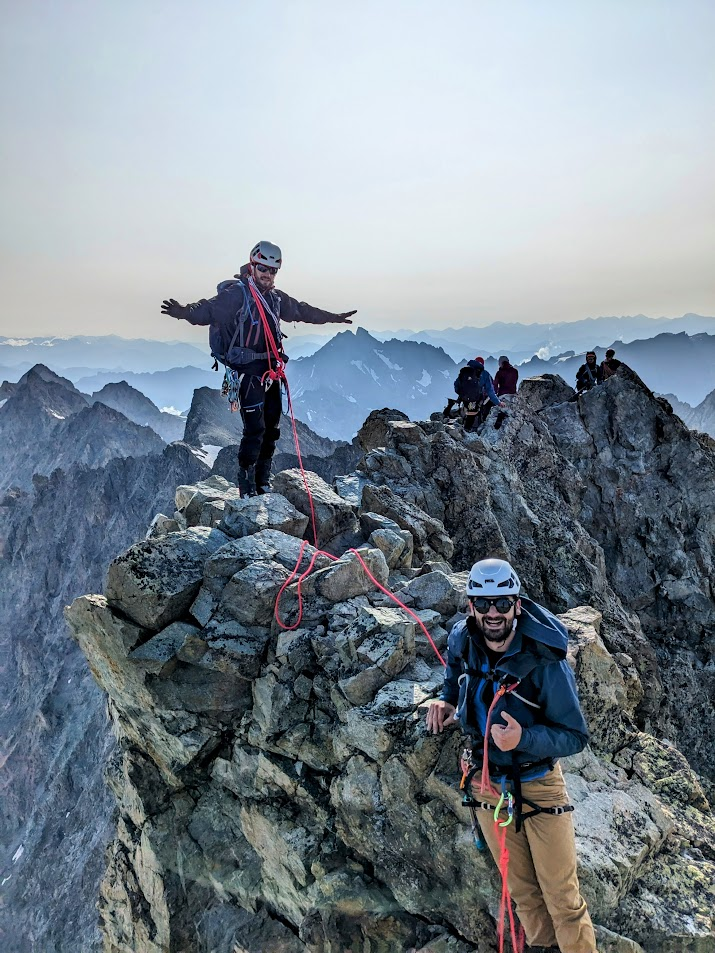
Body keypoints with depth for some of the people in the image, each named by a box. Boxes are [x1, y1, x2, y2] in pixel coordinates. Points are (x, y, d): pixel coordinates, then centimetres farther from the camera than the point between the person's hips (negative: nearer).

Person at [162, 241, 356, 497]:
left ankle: (263, 483, 23)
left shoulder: (275, 297, 14)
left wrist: (333, 318, 36)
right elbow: (210, 309, -23)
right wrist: (185, 312, -43)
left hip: (270, 370, 8)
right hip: (247, 371, -8)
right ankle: (247, 487, -2)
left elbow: (301, 311, 28)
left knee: (272, 428, 11)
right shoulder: (236, 293, -9)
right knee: (255, 428, -13)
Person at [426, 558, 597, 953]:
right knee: (522, 891, 20)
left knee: (562, 897, 5)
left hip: (539, 787, -4)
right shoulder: (462, 640, -11)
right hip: (488, 784, 4)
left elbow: (575, 736, -20)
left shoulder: (545, 662, -25)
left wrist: (524, 738, -35)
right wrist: (447, 699, -1)